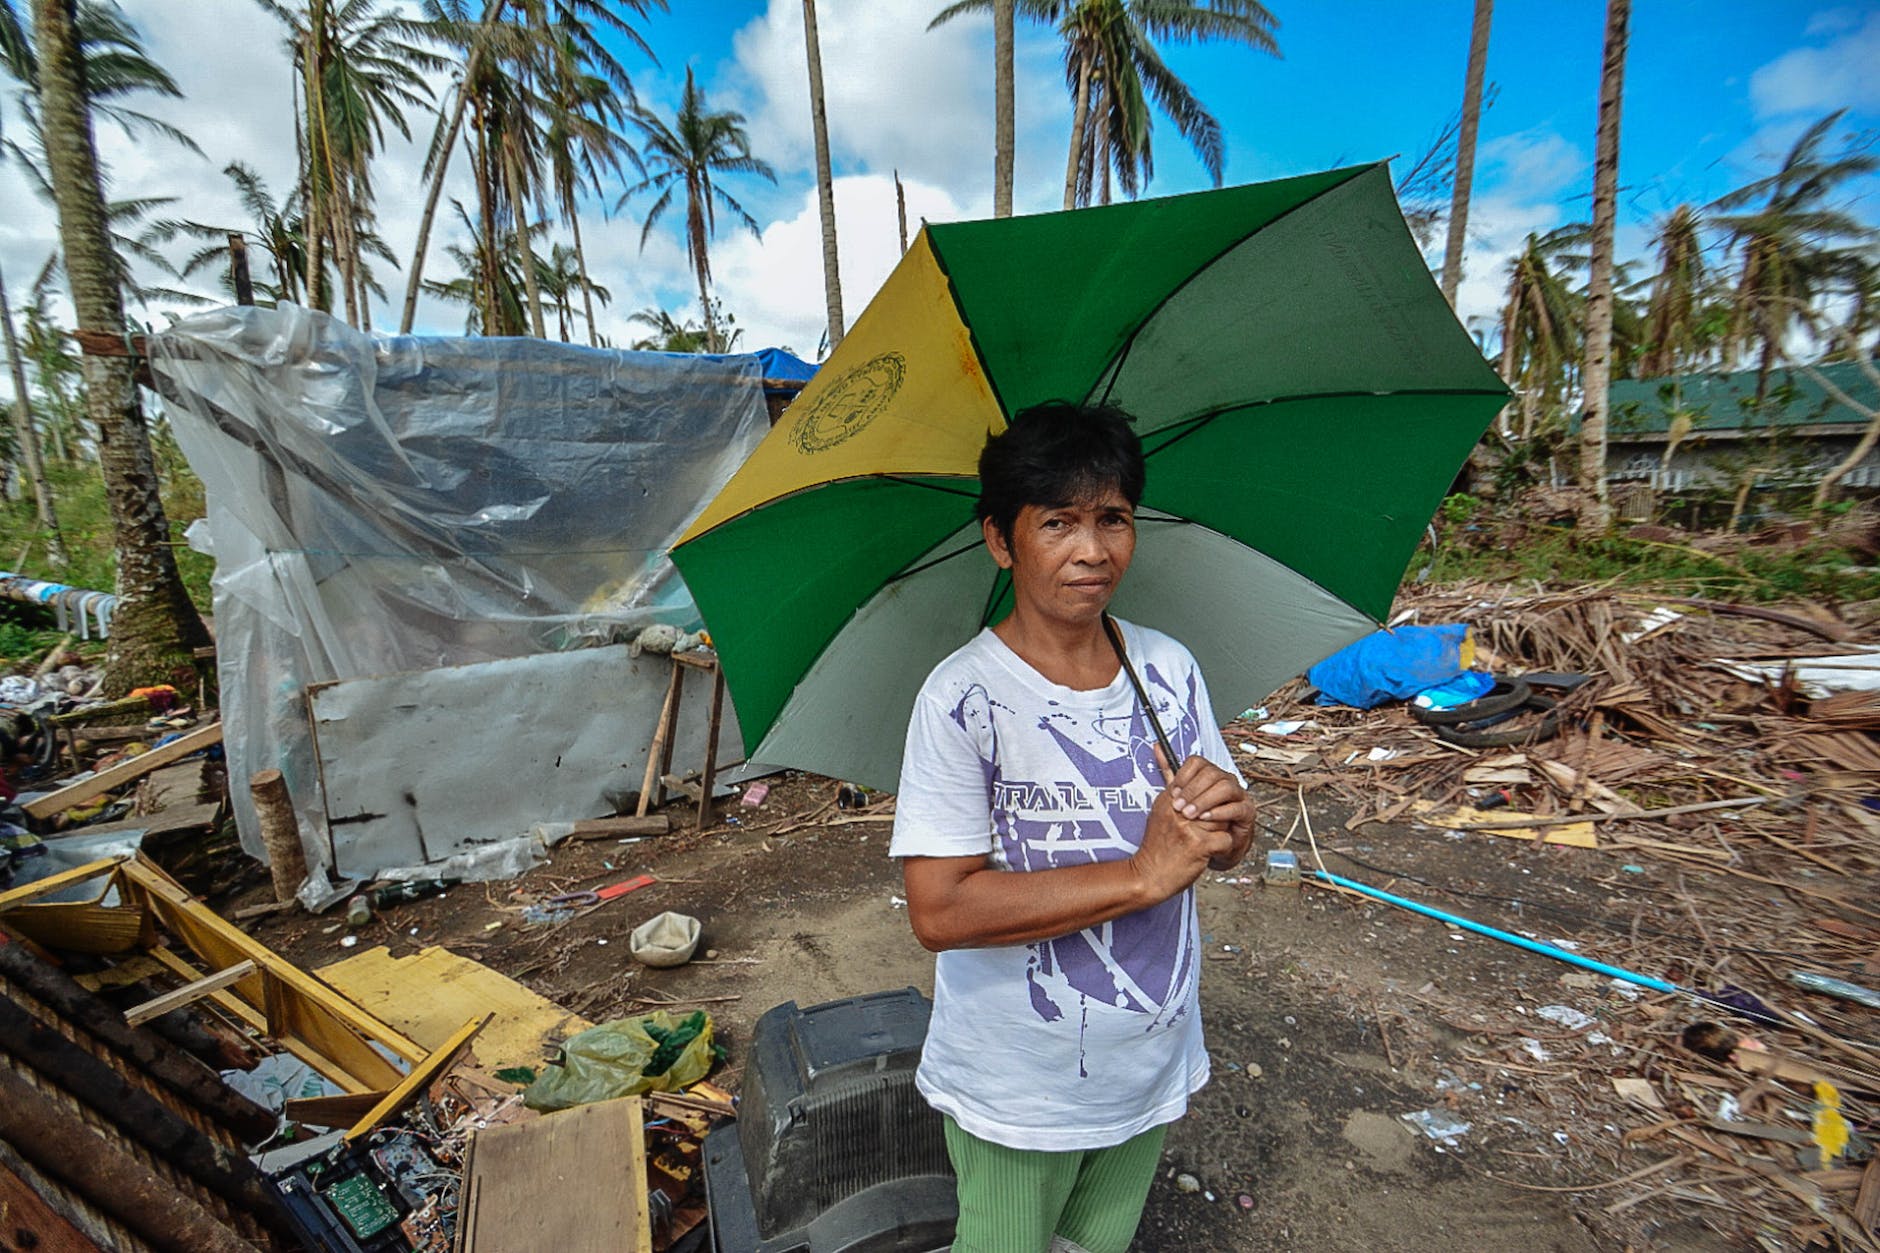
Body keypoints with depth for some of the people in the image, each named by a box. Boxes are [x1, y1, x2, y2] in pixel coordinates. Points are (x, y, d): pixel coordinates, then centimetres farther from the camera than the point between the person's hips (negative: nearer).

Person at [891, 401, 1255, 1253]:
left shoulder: (1169, 669, -7)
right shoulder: (963, 697, -24)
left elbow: (1224, 853, 2)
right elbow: (939, 911, -27)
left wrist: (1227, 820, -22)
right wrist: (1141, 874, -30)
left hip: (1152, 1064, 5)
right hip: (1015, 1088, -4)